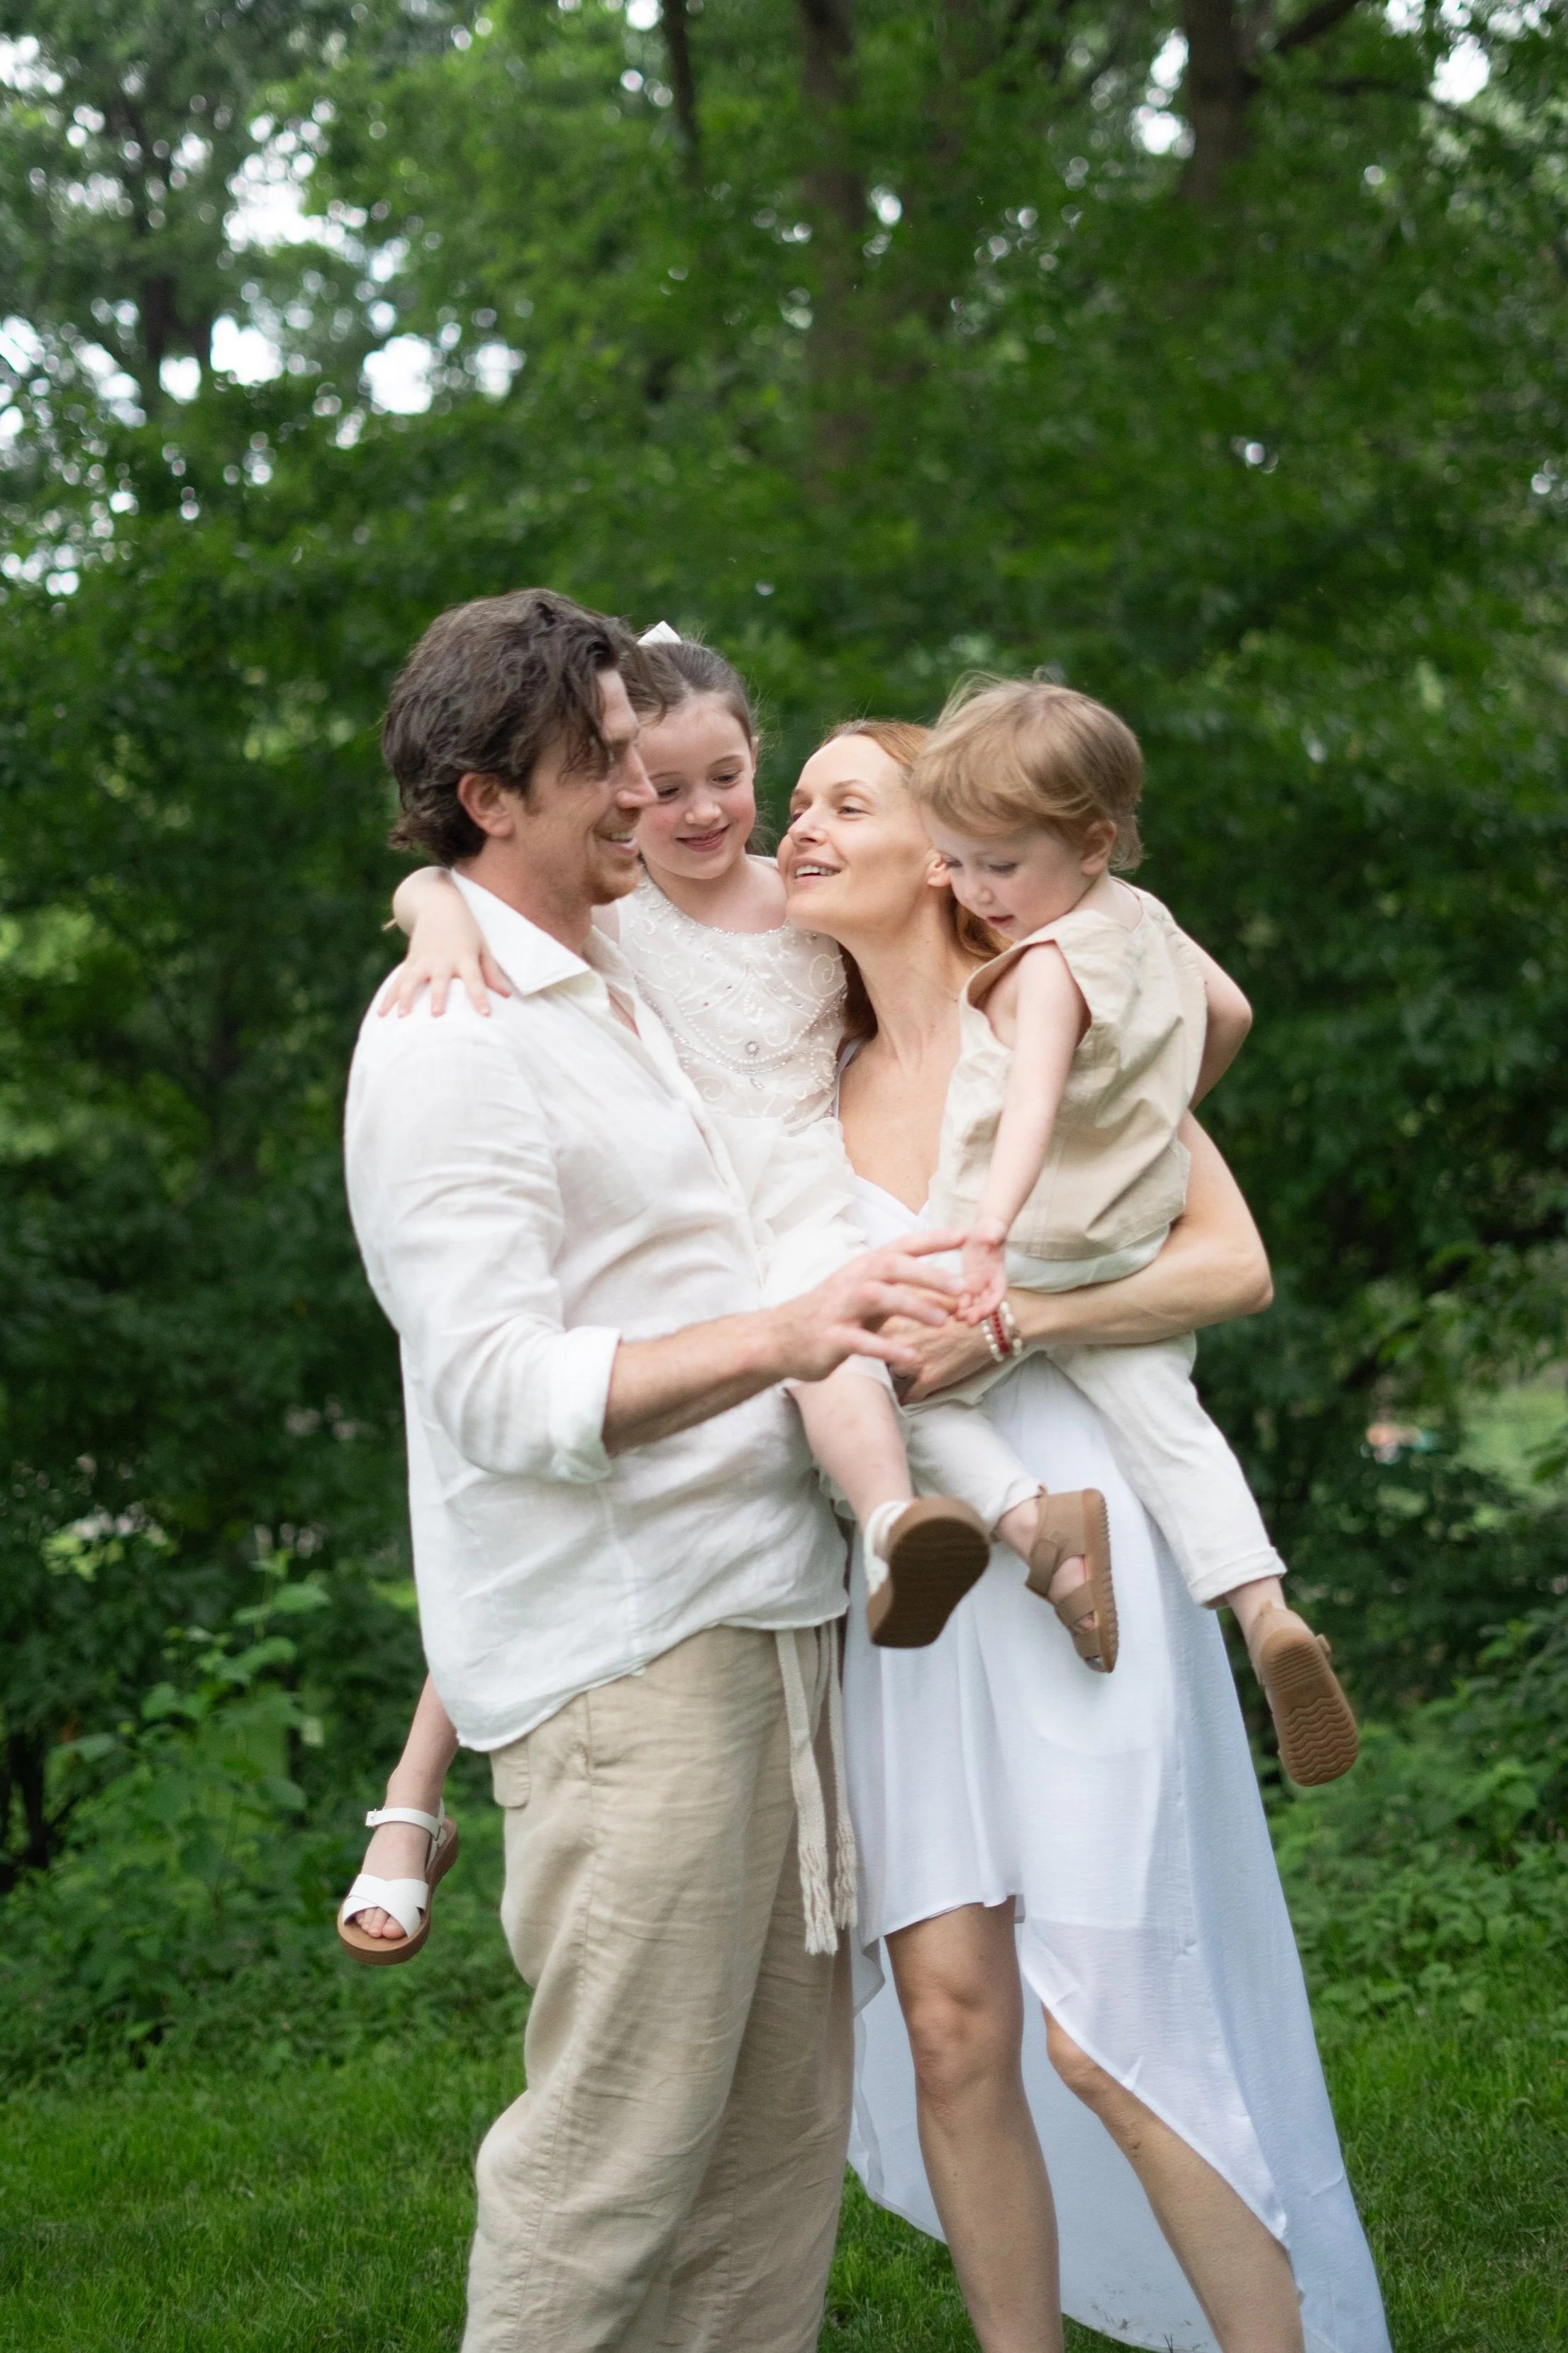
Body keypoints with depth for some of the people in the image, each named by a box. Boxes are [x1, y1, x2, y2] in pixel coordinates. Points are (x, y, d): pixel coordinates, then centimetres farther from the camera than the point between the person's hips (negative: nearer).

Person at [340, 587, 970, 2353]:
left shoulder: (606, 996, 20)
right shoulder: (447, 1041, -12)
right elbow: (503, 1390, -22)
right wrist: (782, 1335, -34)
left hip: (757, 1611, 9)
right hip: (625, 1647, -9)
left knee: (783, 2115, 10)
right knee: (619, 2142, -8)